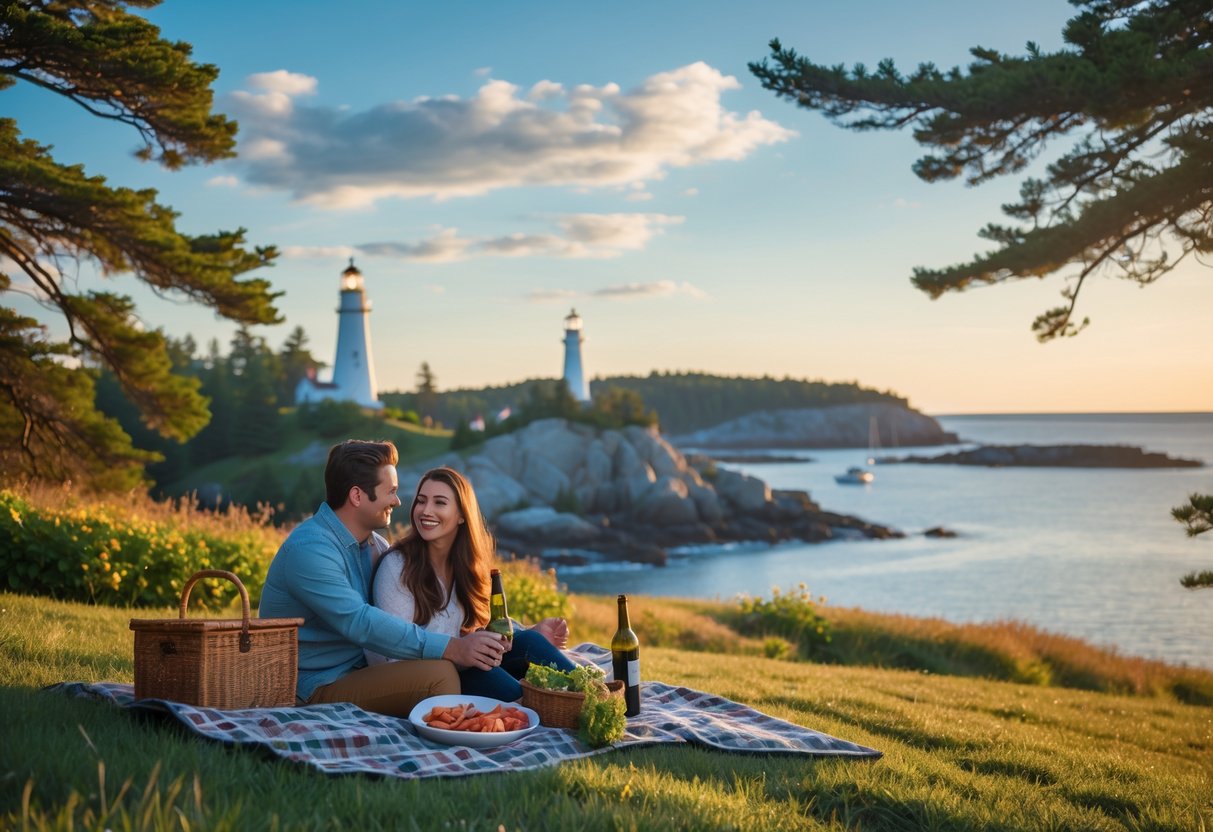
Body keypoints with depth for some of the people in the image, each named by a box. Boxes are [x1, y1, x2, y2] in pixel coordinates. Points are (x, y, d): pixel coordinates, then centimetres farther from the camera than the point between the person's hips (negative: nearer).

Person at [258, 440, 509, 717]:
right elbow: (360, 624, -28)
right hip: (315, 692, -9)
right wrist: (452, 647, -30)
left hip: (358, 672, 9)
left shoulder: (374, 545, 11)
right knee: (438, 674, -25)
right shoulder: (309, 549, -19)